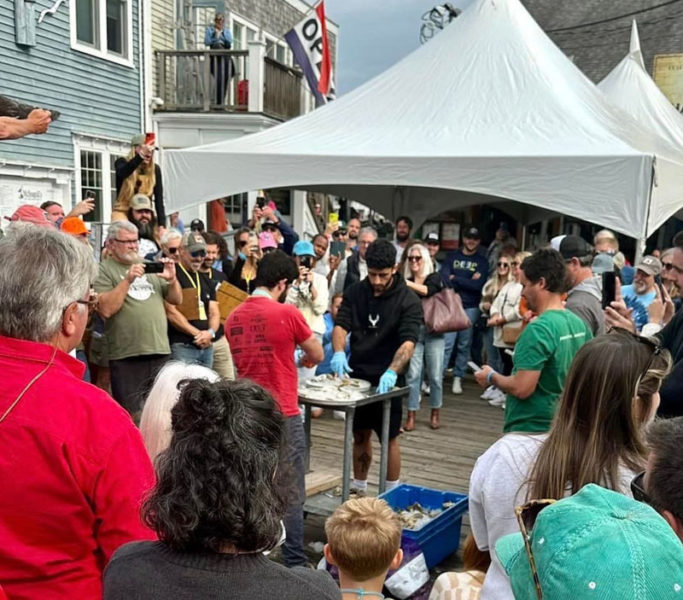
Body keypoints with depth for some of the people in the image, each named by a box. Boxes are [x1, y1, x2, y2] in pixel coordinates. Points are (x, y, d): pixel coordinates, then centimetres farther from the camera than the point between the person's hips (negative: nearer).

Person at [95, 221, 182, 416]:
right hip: (126, 356, -5)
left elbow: (176, 300, 15)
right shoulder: (103, 270, -1)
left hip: (160, 351, 5)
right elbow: (106, 309, -15)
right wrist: (128, 280, -17)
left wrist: (172, 280, -4)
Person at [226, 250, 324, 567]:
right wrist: (298, 359, 21)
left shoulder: (234, 317, 3)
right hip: (283, 415, -5)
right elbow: (317, 355, 0)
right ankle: (294, 562, 9)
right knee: (291, 493, 4)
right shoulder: (287, 313, -12)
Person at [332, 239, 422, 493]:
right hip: (357, 375, 4)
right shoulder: (355, 292, 0)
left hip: (388, 380, -4)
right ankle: (359, 488, 31)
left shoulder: (408, 300, -12)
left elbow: (408, 341, -23)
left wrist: (392, 371, -39)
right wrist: (339, 352, -27)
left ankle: (391, 493, 22)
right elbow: (341, 325, -6)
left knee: (389, 438, 6)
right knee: (360, 435, 16)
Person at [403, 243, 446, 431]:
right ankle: (411, 416, 2)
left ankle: (435, 414, 18)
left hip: (433, 331, -1)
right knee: (413, 374, -5)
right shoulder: (406, 283, 10)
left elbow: (428, 290, -18)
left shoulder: (434, 277, 5)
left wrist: (407, 283, -26)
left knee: (435, 375, 2)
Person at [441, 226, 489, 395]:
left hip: (470, 307, 1)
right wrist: (468, 283, -11)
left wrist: (455, 279, -5)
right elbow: (444, 277, -5)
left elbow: (478, 285, -7)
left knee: (464, 345, 5)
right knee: (446, 343, -8)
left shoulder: (482, 261, 7)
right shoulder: (451, 256, 10)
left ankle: (458, 378, 14)